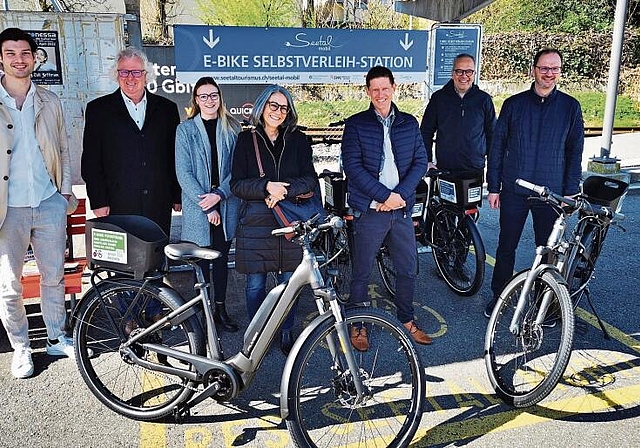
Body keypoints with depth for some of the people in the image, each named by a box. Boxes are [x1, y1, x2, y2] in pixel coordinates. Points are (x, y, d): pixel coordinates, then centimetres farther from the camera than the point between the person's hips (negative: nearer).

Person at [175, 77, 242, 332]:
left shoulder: (232, 128, 6)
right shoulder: (185, 130, 0)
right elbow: (184, 173, -6)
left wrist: (219, 194, -14)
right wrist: (206, 204, -13)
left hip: (226, 206, 2)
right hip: (197, 207, -2)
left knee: (222, 258, 11)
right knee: (201, 261, 4)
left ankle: (220, 309, 23)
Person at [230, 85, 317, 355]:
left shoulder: (298, 140, 9)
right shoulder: (247, 139, 5)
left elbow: (310, 180, 2)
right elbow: (237, 184, -1)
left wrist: (284, 190, -14)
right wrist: (266, 187, -17)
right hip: (255, 221, -1)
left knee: (289, 281, 7)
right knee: (255, 284, 6)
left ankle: (286, 332, 25)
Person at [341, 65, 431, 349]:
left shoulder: (409, 123, 11)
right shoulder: (356, 124, 0)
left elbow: (420, 161, 5)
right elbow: (352, 167, -9)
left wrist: (400, 194, -10)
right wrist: (385, 195, -15)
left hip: (401, 209, 4)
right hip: (369, 209, -3)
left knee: (408, 269, 12)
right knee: (362, 272, 6)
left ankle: (407, 320, 31)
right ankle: (358, 325, 22)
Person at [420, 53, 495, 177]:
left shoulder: (484, 99, 5)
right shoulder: (439, 97, 4)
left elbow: (492, 134, 11)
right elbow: (426, 132, 9)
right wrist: (427, 161, 0)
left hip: (475, 170, 0)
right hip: (443, 169, 0)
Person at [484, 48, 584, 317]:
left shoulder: (570, 107, 3)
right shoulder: (514, 104, 2)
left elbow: (575, 152, 4)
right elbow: (497, 147, 4)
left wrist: (570, 191, -1)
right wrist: (493, 187, 1)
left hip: (551, 193, 0)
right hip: (514, 191, 0)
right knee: (506, 247, 7)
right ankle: (498, 296, 23)